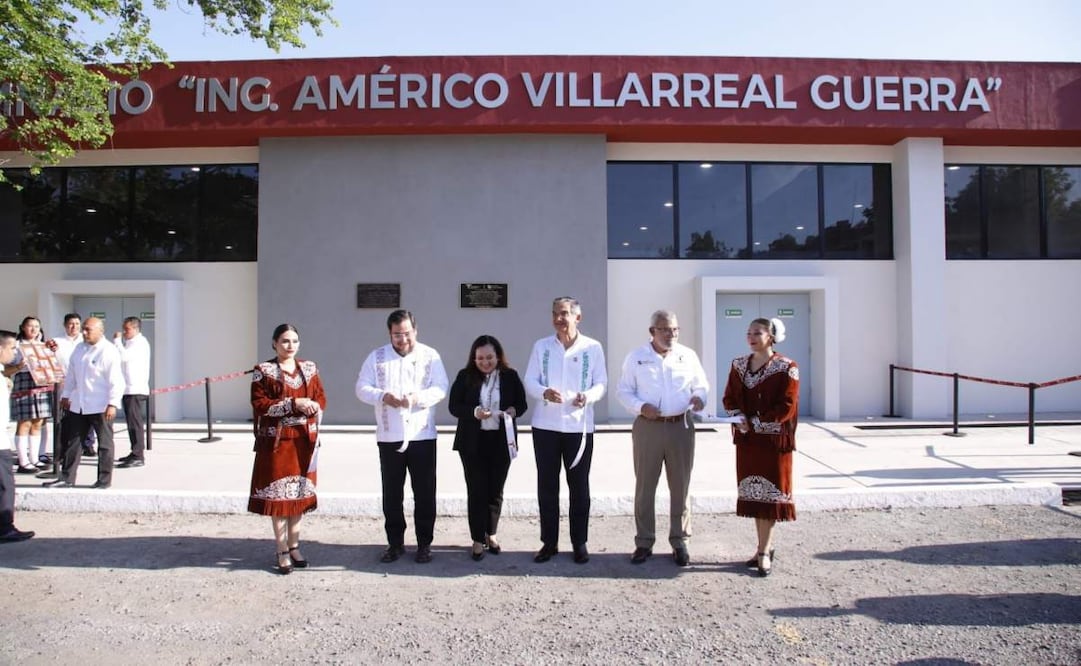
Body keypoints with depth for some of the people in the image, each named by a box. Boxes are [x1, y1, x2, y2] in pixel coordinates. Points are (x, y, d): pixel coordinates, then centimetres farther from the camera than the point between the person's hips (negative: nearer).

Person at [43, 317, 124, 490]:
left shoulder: (109, 352, -12)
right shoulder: (79, 349, 11)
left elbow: (116, 380, -16)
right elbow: (71, 374, 19)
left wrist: (113, 403, -20)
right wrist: (65, 395, 17)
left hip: (101, 406, -7)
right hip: (78, 405, 7)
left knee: (104, 443, 4)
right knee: (73, 442, 12)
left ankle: (104, 479, 13)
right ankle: (66, 478, 21)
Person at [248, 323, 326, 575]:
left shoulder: (309, 368, 10)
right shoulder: (263, 371, -3)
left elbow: (321, 397, 12)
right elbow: (259, 405, -10)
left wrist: (314, 407, -11)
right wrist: (293, 404, -19)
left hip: (304, 439, 4)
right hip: (277, 440, -4)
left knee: (299, 493, 10)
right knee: (278, 494, -1)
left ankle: (294, 546, 22)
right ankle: (283, 552, 9)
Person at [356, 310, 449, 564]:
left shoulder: (430, 356, 1)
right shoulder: (377, 357, 5)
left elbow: (441, 388, -6)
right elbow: (362, 388, -1)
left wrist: (418, 397, -25)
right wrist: (383, 396, -21)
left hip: (422, 436, -1)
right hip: (389, 437, 1)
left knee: (425, 494, 5)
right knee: (392, 494, 9)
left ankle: (424, 544, 17)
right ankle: (395, 543, 22)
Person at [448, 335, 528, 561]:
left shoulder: (510, 376, 0)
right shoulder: (465, 376, -3)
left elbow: (522, 404, 6)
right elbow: (454, 406, -3)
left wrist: (513, 411, -17)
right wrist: (474, 412, -22)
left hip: (501, 441, 2)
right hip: (473, 442, -1)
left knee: (496, 490, 11)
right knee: (477, 490, 1)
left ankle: (491, 534, 28)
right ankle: (478, 539, 12)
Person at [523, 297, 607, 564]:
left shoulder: (593, 348, 1)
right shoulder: (541, 346, 5)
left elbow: (601, 382, 1)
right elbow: (530, 381, 1)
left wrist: (588, 396, -21)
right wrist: (545, 392, -21)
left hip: (579, 426, -1)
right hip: (545, 425, 2)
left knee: (579, 485, 6)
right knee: (546, 485, 7)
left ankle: (579, 542, 19)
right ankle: (549, 542, 19)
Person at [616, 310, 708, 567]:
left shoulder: (688, 356, 6)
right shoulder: (636, 357, 2)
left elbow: (702, 385, 13)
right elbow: (623, 391, 3)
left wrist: (698, 397, -11)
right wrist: (641, 406, -15)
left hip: (680, 427, 1)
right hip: (647, 427, -1)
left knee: (680, 487, 8)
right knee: (644, 487, 5)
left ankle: (680, 542, 20)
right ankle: (644, 542, 17)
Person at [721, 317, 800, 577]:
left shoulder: (786, 367, -9)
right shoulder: (739, 365, 7)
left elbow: (787, 406, -13)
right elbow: (729, 398, 8)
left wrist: (756, 422, -16)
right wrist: (740, 419, -11)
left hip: (774, 439, -5)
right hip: (746, 439, 5)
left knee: (770, 491, -1)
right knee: (752, 490, 9)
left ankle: (763, 551, 5)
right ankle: (766, 546, 20)